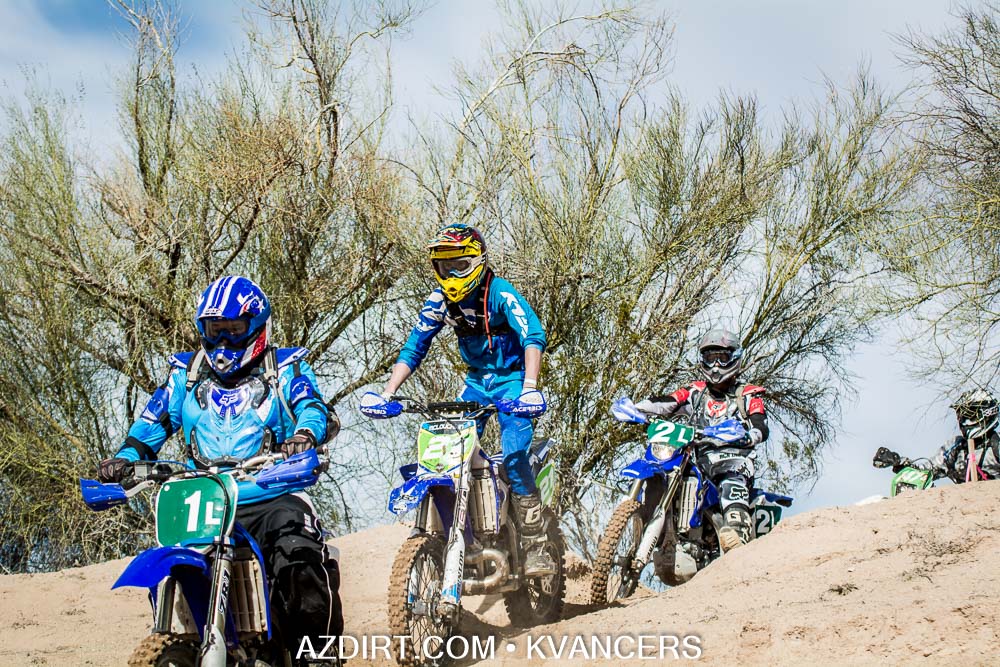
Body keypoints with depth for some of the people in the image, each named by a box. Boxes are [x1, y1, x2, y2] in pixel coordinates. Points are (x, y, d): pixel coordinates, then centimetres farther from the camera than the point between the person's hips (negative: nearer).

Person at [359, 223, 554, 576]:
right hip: (476, 380, 6)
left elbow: (534, 336, -30)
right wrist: (386, 393, -12)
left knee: (514, 458, -22)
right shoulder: (439, 301, -4)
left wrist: (530, 387, -45)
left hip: (511, 378, -5)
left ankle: (536, 548, -16)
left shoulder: (499, 293, -20)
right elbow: (414, 348, -1)